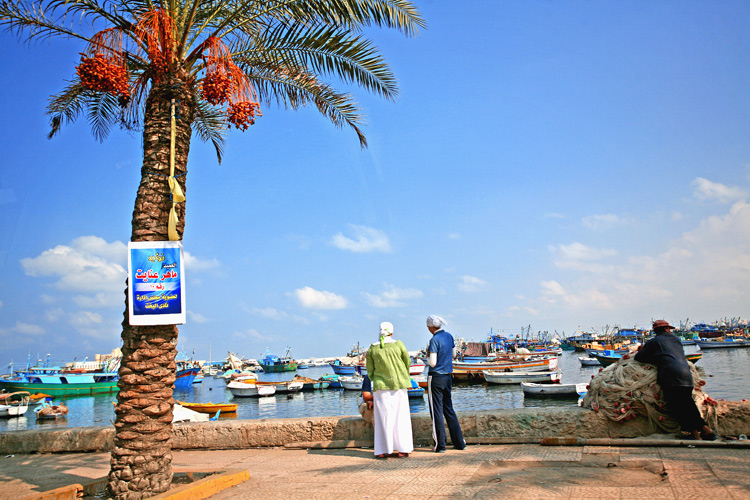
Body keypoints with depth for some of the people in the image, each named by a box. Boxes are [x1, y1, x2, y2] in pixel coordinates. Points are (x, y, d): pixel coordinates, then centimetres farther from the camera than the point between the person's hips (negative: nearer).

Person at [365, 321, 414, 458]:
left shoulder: (372, 349, -1)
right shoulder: (398, 344, -5)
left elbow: (370, 372, 4)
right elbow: (407, 363, 6)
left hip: (381, 387, 1)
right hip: (399, 385, 0)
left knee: (383, 418, 6)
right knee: (400, 417, 7)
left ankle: (383, 450, 8)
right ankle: (403, 449, 10)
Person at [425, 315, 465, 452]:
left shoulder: (434, 340, -17)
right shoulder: (449, 336, 6)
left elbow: (433, 363, -22)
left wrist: (428, 358, 0)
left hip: (436, 377, -7)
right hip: (448, 376, 7)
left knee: (436, 411, 2)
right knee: (449, 409, 17)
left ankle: (440, 445, 7)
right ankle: (460, 442, 21)